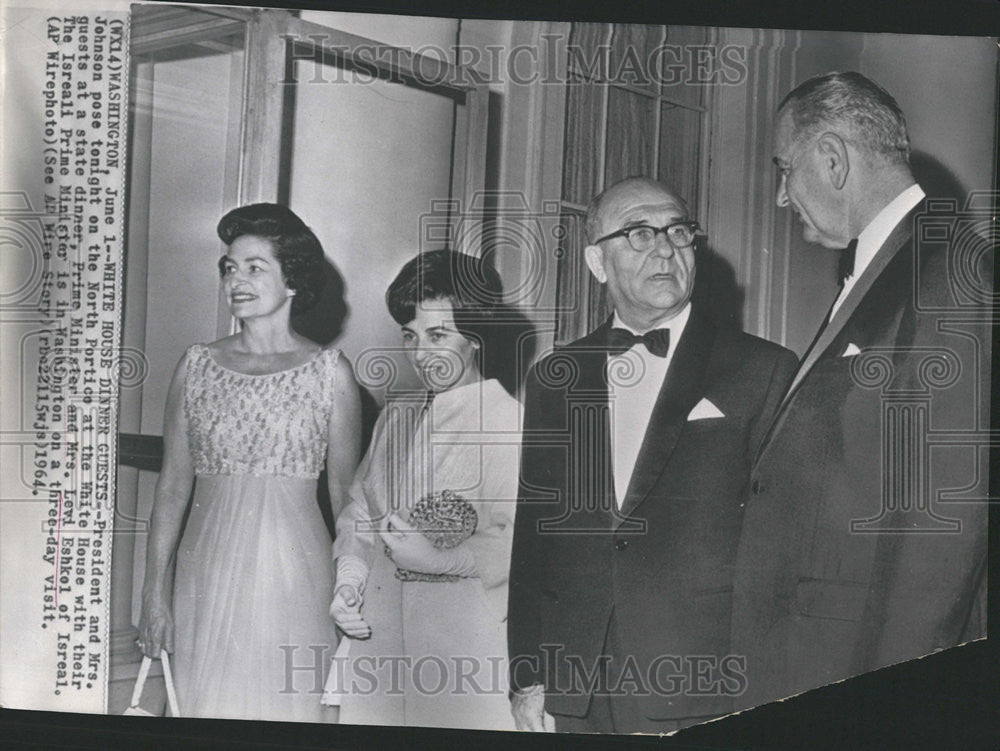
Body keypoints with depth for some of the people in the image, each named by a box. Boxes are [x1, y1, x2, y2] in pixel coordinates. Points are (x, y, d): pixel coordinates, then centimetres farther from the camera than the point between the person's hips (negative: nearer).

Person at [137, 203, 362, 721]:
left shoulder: (330, 372, 0)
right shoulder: (198, 365, 5)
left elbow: (344, 492, 3)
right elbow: (173, 484, 6)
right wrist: (155, 591, 3)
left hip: (295, 571, -2)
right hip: (207, 571, 2)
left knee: (287, 705, 3)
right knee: (205, 704, 7)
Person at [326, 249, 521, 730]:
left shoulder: (512, 422, -11)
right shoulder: (396, 417, 15)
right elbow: (361, 512, 18)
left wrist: (440, 560, -15)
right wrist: (348, 584, 4)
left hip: (466, 636, -6)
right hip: (377, 631, 6)